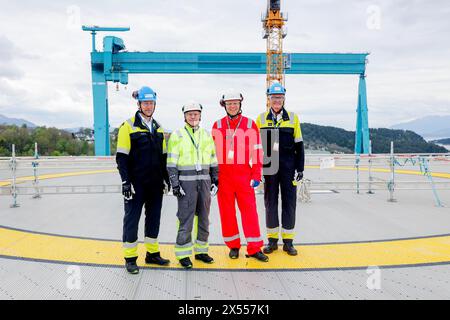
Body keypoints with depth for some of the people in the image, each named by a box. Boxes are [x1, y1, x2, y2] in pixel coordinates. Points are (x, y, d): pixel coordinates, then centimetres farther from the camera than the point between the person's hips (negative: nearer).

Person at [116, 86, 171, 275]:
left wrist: (166, 178, 14)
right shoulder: (128, 126, -6)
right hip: (136, 183, -6)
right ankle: (130, 258, 14)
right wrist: (125, 181, -15)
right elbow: (121, 157, -9)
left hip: (155, 183, 6)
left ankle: (152, 253, 26)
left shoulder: (158, 128, 13)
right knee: (132, 219, 2)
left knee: (154, 218, 13)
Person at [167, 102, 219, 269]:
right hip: (186, 182, -5)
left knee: (203, 218, 10)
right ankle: (183, 254, 6)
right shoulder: (177, 135, -1)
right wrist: (175, 184, -11)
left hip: (204, 181, 5)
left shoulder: (207, 135, 13)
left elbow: (213, 161, 17)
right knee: (186, 219, -4)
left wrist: (215, 180, 11)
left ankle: (201, 250, 22)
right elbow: (171, 163, -5)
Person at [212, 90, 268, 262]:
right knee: (226, 211, 6)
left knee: (250, 210, -1)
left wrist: (256, 175, -3)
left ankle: (254, 248, 7)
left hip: (244, 175, -1)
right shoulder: (217, 126, 7)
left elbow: (257, 151, 3)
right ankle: (233, 245, 20)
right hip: (223, 175, 2)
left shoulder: (250, 125, 3)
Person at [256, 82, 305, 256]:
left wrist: (300, 168, 1)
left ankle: (288, 241, 14)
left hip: (288, 168, 0)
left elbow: (299, 145, 7)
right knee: (270, 203, 6)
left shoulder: (293, 118, 6)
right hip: (269, 168, 0)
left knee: (289, 203, 3)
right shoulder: (261, 119, 6)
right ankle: (272, 239, 17)